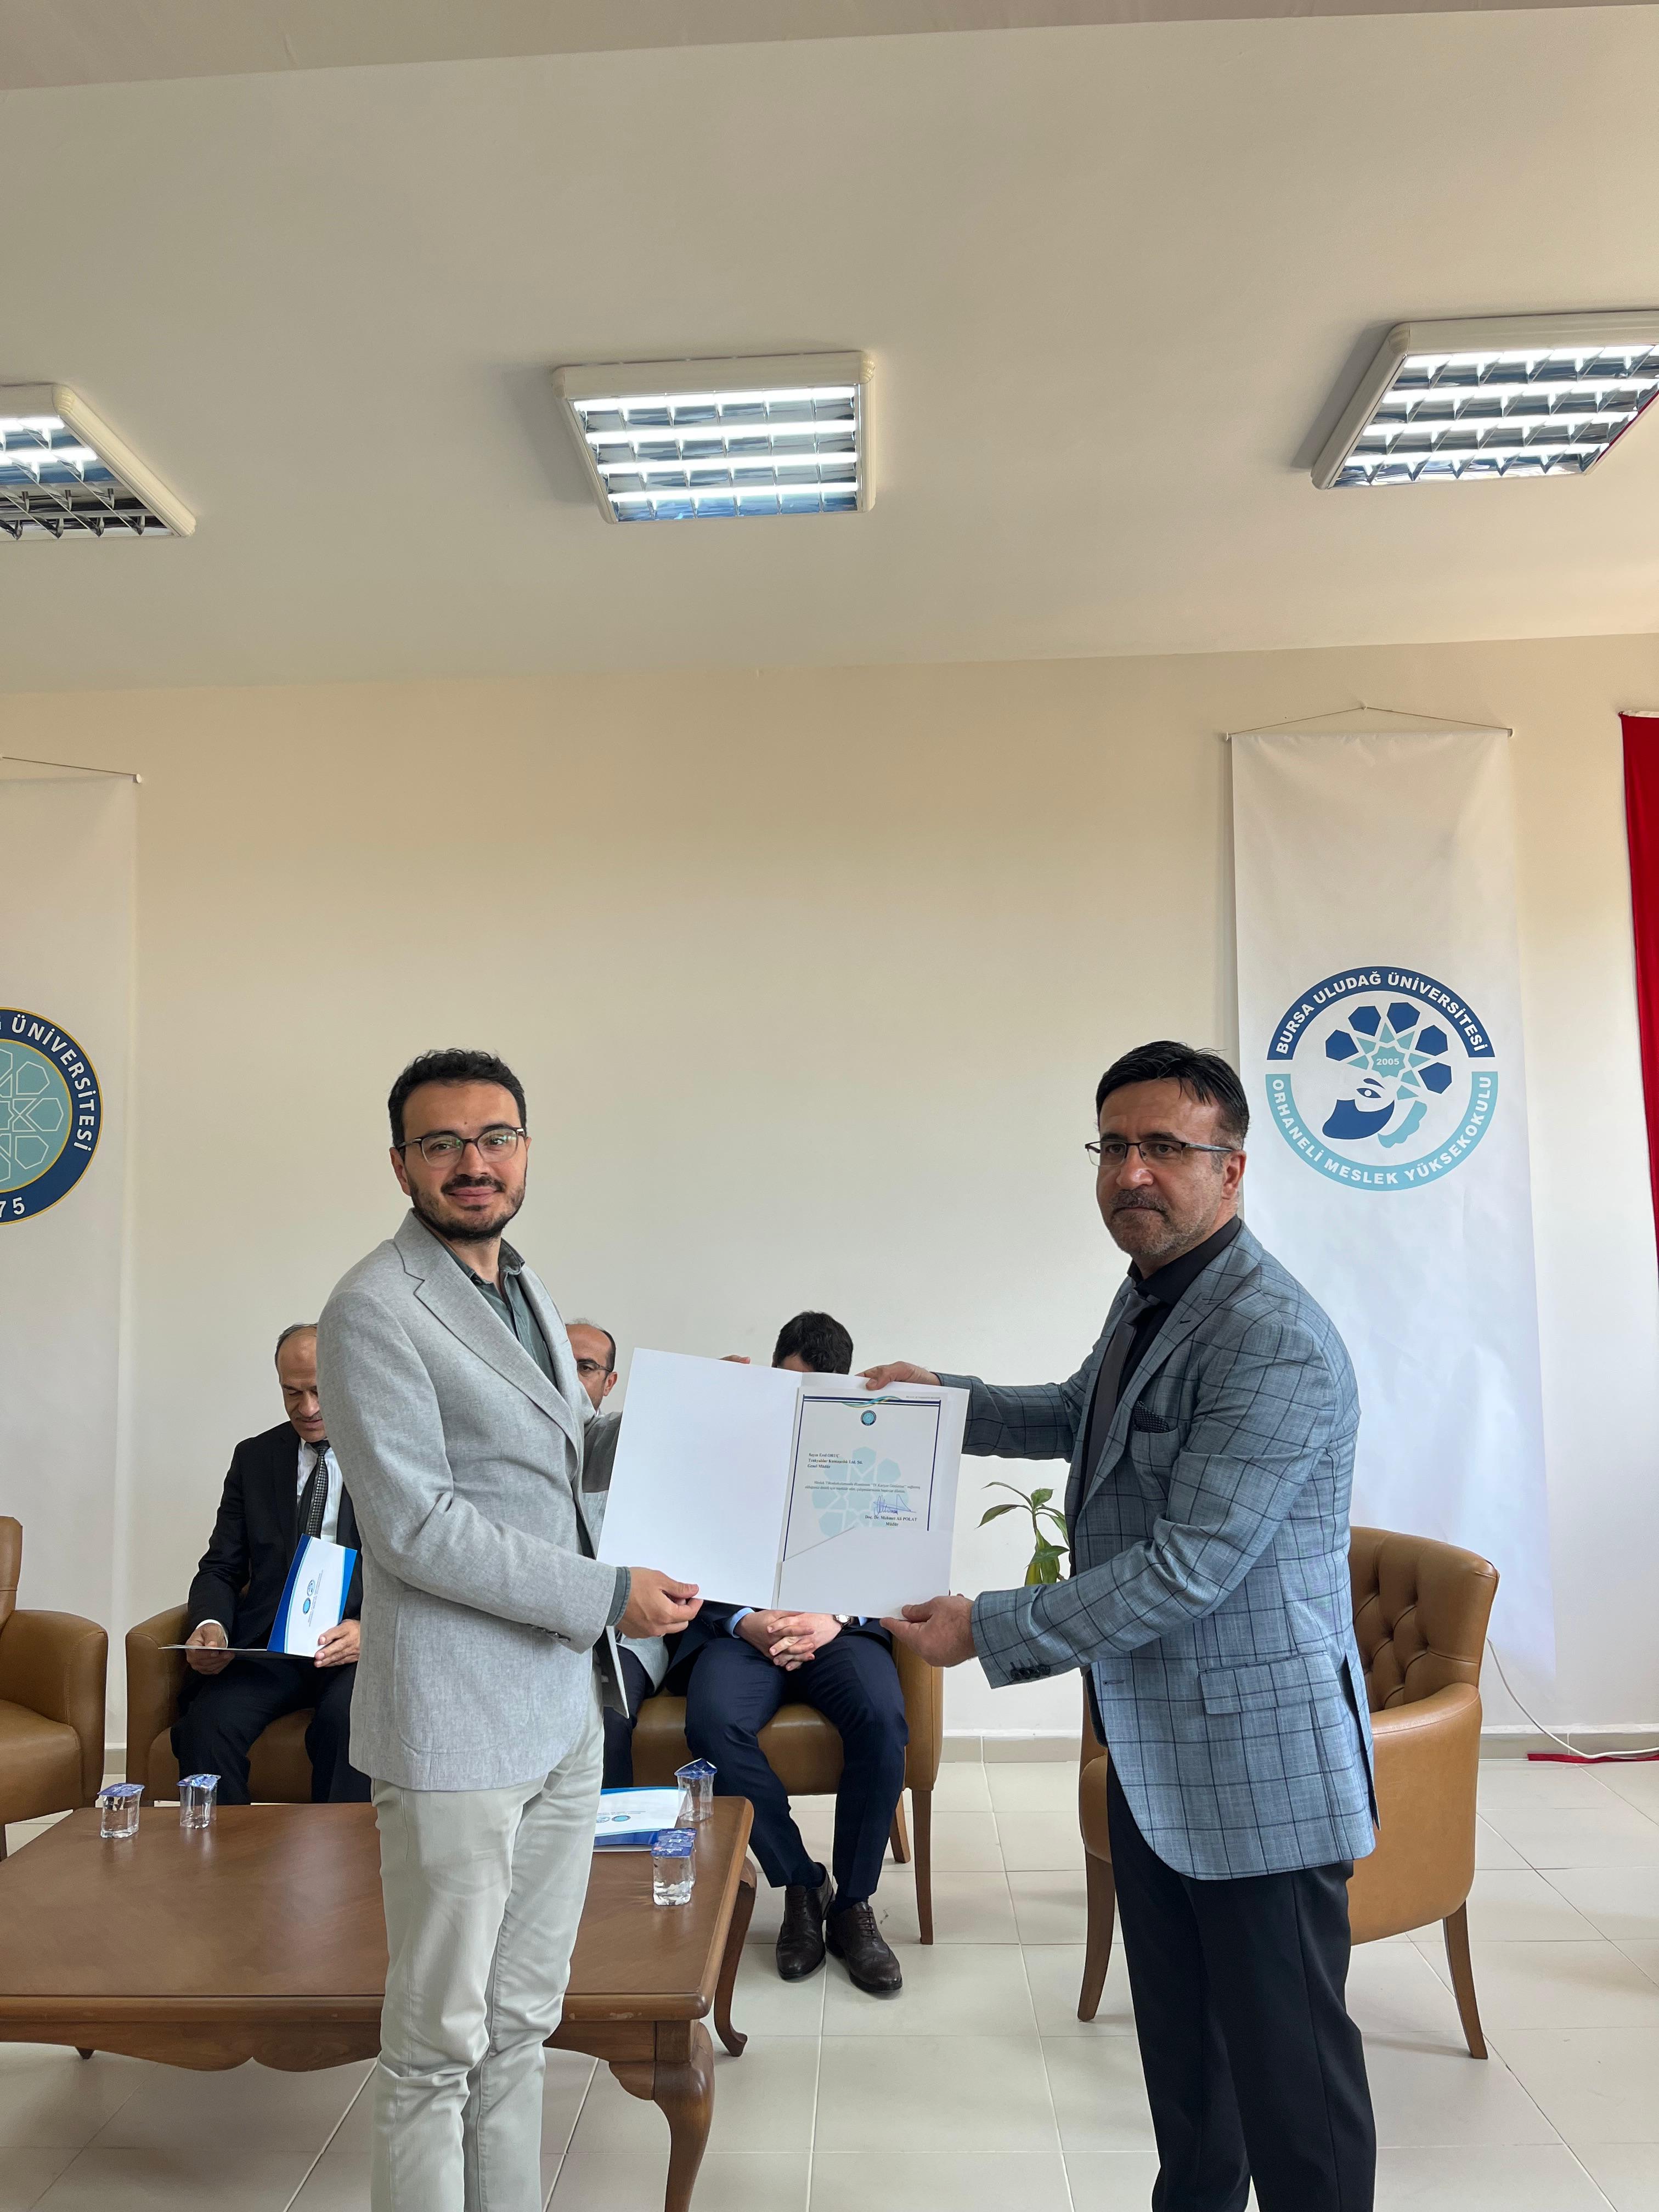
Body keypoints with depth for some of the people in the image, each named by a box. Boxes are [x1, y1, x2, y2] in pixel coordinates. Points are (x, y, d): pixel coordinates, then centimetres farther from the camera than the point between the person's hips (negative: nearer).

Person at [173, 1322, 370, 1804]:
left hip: (359, 1642, -3)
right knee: (206, 1724, -26)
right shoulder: (253, 1457, 14)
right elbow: (221, 1568, 14)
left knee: (346, 1720, -33)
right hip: (268, 1643, 3)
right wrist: (210, 1624, -9)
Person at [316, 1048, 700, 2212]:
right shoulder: (375, 1308, -14)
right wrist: (606, 1595, -17)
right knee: (440, 2044, 7)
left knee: (522, 2024, 19)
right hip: (458, 1723, -7)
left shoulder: (527, 1292, 13)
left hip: (565, 1714, 8)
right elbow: (414, 1526, -19)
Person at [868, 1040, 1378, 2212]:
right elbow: (1083, 1418, 25)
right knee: (1179, 2032, 23)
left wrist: (989, 1629, -20)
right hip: (1152, 1742, 9)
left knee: (1285, 2055, 6)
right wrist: (946, 1396, 10)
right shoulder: (1148, 1298, 6)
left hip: (1255, 1760, -9)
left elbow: (1188, 1569, -26)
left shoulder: (1274, 1344, -25)